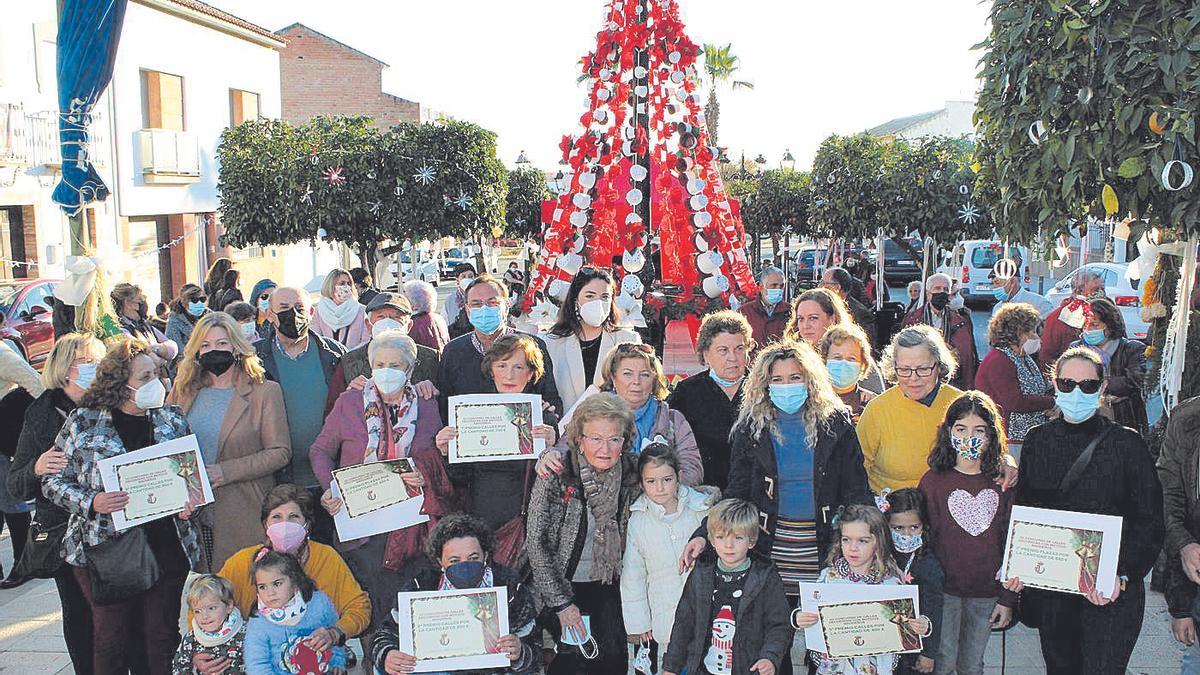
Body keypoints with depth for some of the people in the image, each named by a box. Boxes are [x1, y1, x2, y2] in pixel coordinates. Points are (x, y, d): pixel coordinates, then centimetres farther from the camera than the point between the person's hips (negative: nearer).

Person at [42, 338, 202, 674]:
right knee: (111, 641, 7)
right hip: (105, 549, -2)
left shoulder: (173, 420, 5)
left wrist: (188, 501, -6)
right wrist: (91, 503, -16)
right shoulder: (83, 423, -3)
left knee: (162, 640, 7)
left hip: (167, 549, 2)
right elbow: (54, 481, 2)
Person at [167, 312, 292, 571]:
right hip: (191, 509, 3)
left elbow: (280, 452, -7)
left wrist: (225, 471, -14)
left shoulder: (264, 392, -2)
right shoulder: (184, 390, 11)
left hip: (243, 511, -3)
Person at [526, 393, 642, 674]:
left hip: (609, 587, 3)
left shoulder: (631, 473, -7)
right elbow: (535, 542, -14)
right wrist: (562, 603, -13)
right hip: (563, 585, -3)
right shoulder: (555, 475, -18)